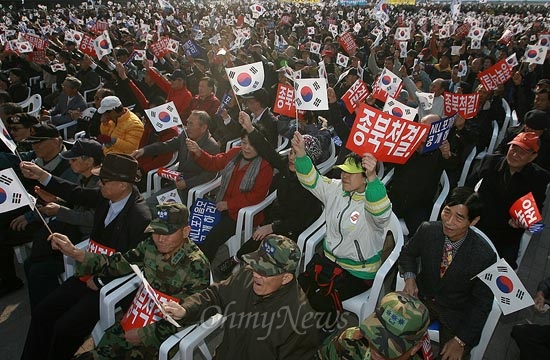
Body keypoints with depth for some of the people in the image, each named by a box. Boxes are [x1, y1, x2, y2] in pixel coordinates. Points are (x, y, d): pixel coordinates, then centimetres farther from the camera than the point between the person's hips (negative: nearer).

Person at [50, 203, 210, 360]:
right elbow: (119, 264, 0)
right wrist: (75, 253, -11)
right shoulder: (152, 245, -8)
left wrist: (142, 335, -15)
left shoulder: (196, 266, -24)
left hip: (170, 329, -5)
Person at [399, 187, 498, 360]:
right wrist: (409, 277, -16)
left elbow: (483, 303, -12)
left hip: (457, 313, -2)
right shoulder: (427, 230, -17)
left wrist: (460, 340, -14)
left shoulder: (485, 255, -23)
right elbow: (408, 252, 4)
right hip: (422, 296, 2)